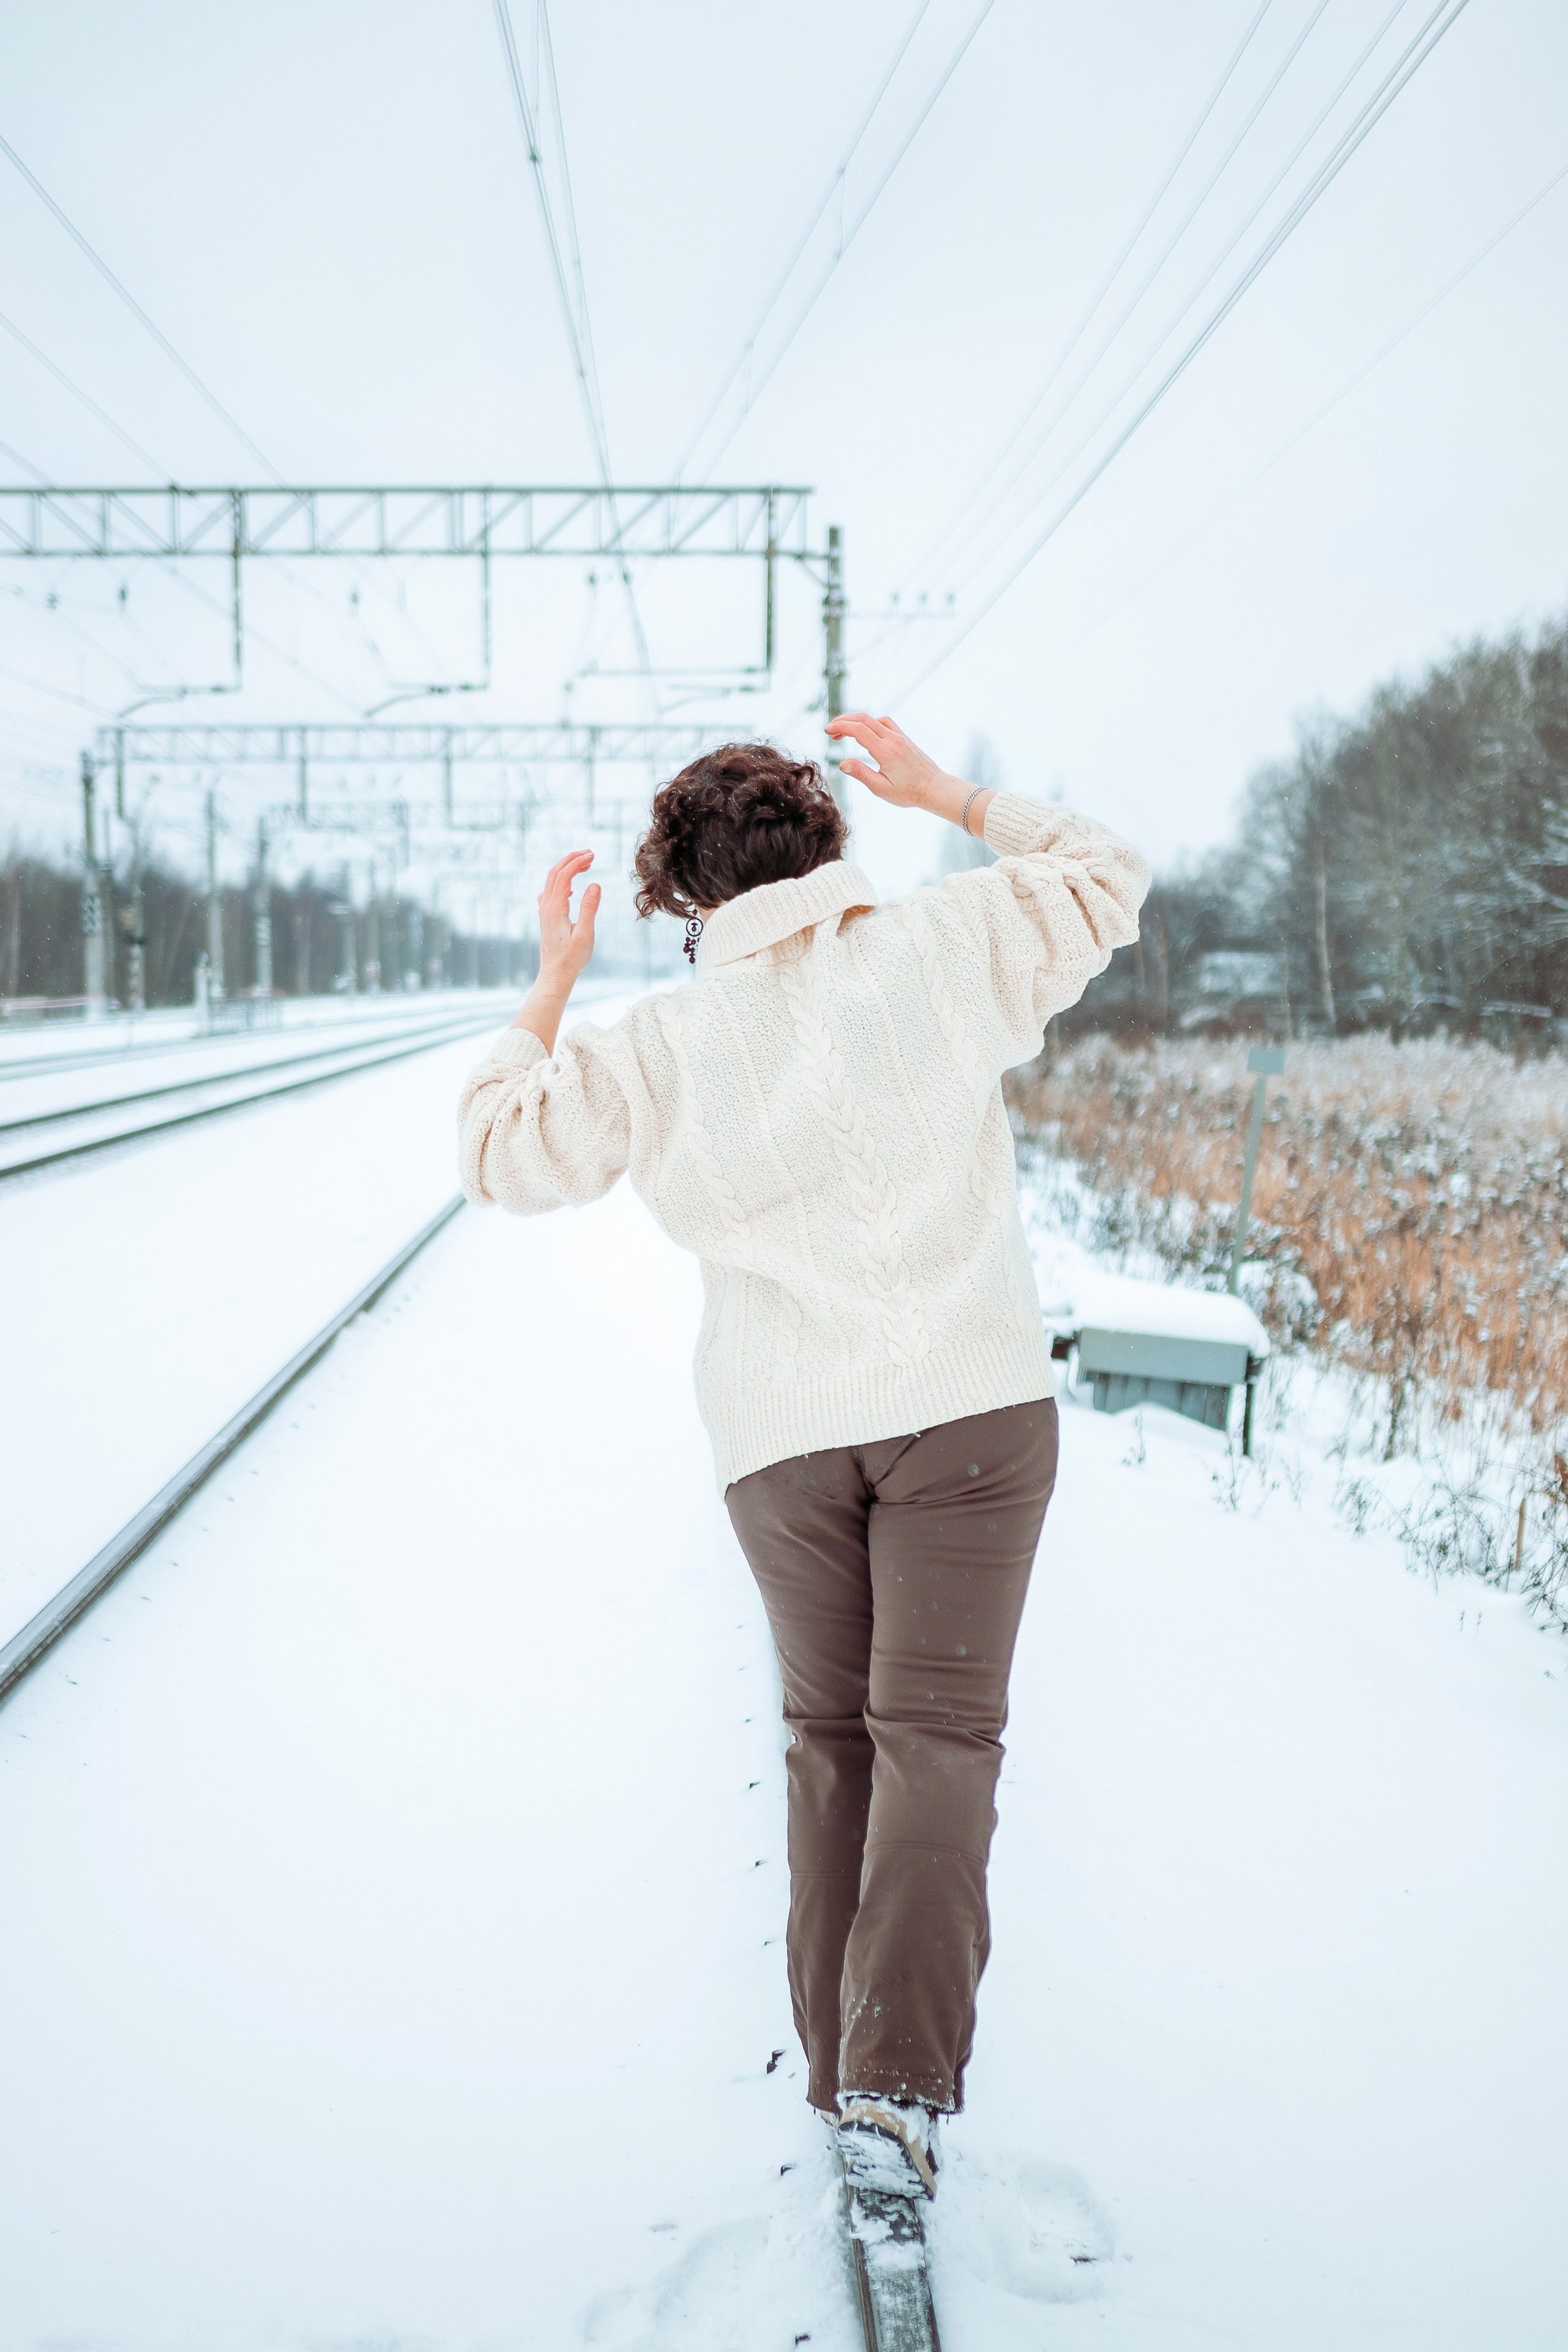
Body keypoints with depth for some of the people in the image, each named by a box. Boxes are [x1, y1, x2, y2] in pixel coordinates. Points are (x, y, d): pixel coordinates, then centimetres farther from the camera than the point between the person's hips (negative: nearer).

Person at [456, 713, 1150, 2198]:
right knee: (937, 1730, -4)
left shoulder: (659, 1049, 2)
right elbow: (1104, 882, 15)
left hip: (780, 1433, 2)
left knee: (831, 1729, 16)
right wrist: (947, 798, 23)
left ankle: (838, 2064, 19)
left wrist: (550, 984, 19)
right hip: (968, 1402, -2)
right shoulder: (934, 946, 0)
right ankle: (900, 2076, -17)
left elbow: (502, 1151, 13)